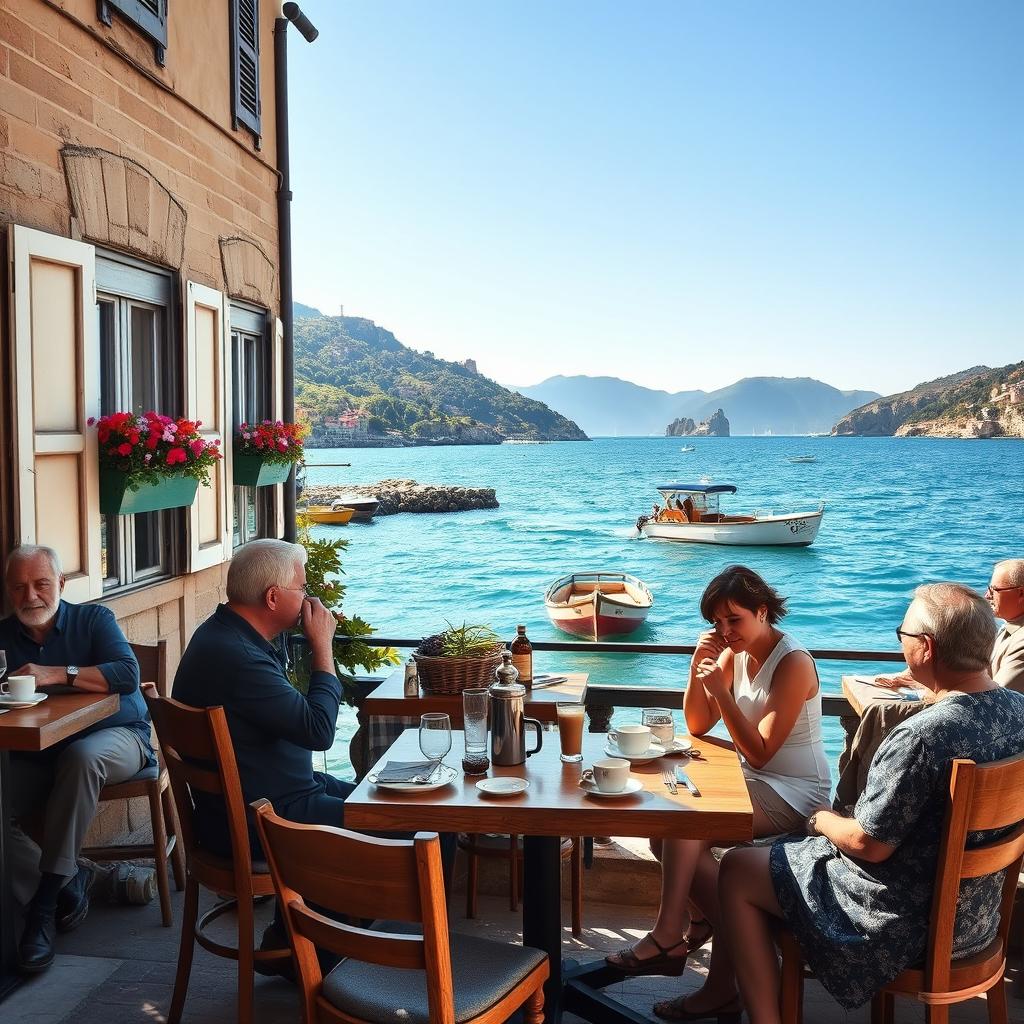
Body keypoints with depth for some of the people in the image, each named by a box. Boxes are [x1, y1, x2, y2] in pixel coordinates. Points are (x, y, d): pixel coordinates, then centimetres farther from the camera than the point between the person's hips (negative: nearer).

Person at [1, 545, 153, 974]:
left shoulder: (93, 619, -2)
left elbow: (128, 674, -18)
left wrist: (58, 674, -27)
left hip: (116, 736, -3)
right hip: (36, 757, 3)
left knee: (81, 757, -38)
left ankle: (45, 898, -25)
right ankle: (68, 884, -7)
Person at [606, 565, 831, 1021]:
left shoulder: (793, 663, -17)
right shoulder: (734, 653, 5)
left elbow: (759, 753, -21)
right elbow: (697, 726, 4)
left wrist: (720, 691, -27)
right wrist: (698, 667, -10)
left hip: (794, 794, -8)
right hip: (755, 783, 8)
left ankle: (669, 933, -11)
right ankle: (722, 928, -13)